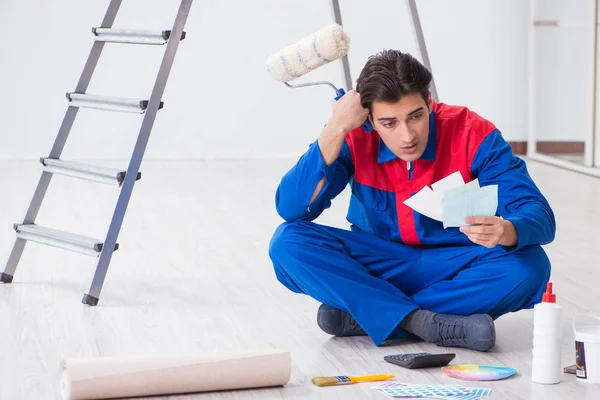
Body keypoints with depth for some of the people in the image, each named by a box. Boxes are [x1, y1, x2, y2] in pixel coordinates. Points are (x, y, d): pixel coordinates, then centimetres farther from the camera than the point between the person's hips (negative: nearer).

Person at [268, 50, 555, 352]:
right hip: (375, 266, 1)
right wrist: (336, 130, -28)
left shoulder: (473, 135, -18)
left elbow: (539, 216, -23)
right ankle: (428, 324, -30)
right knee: (288, 243, -24)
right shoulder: (354, 138, -14)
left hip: (454, 269, 0)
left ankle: (358, 315, -25)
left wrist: (507, 232, -47)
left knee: (529, 265, -31)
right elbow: (291, 209, -22)